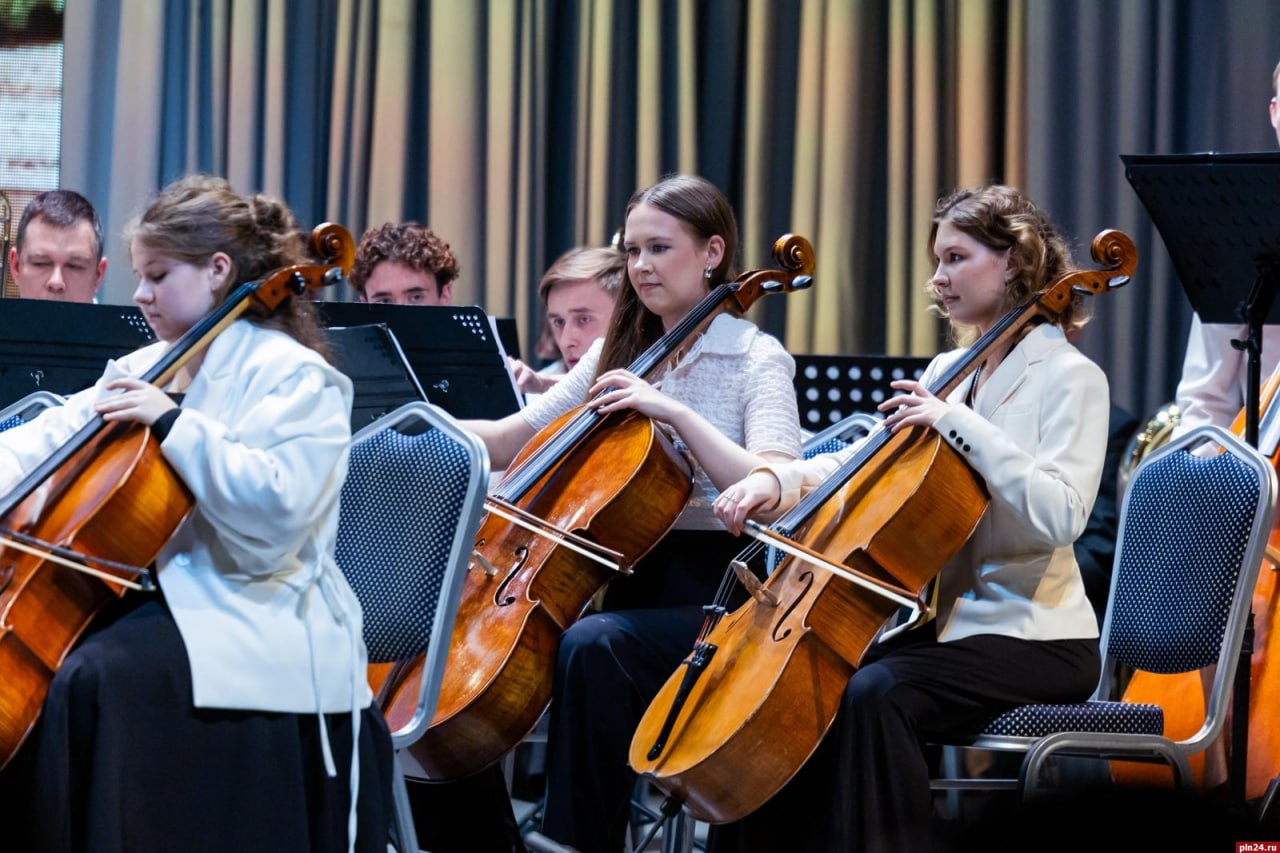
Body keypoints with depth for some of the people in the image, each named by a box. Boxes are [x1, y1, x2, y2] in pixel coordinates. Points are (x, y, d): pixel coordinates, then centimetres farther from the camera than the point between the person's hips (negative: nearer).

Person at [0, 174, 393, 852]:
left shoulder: (294, 376, -8)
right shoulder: (149, 369, 15)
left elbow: (274, 505, -22)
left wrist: (174, 421, -22)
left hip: (252, 613, -8)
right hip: (164, 588, 8)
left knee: (92, 676, -31)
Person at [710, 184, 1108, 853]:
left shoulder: (1070, 378, -9)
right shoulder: (951, 371, 14)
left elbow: (1058, 515, -24)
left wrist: (959, 422, -25)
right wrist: (780, 480, -11)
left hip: (1035, 640, -7)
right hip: (950, 618, 7)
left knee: (877, 693, -31)